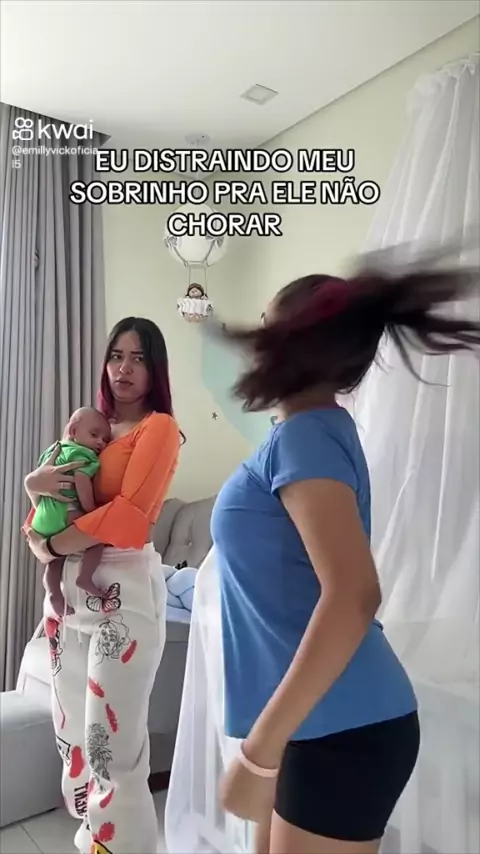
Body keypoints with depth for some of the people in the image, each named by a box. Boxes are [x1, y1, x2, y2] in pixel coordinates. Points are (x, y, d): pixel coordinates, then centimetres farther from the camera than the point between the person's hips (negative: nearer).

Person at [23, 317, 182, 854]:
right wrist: (35, 485, -7)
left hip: (123, 589, -7)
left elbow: (127, 515, -17)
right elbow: (52, 499, 16)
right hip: (69, 588, 8)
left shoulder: (159, 427, -6)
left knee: (114, 741, -1)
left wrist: (51, 545, -11)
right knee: (72, 731, 17)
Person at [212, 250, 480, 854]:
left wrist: (257, 750, -27)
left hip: (344, 728, -9)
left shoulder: (305, 435, -19)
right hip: (324, 718, 9)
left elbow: (353, 598, -30)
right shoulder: (314, 428, 10)